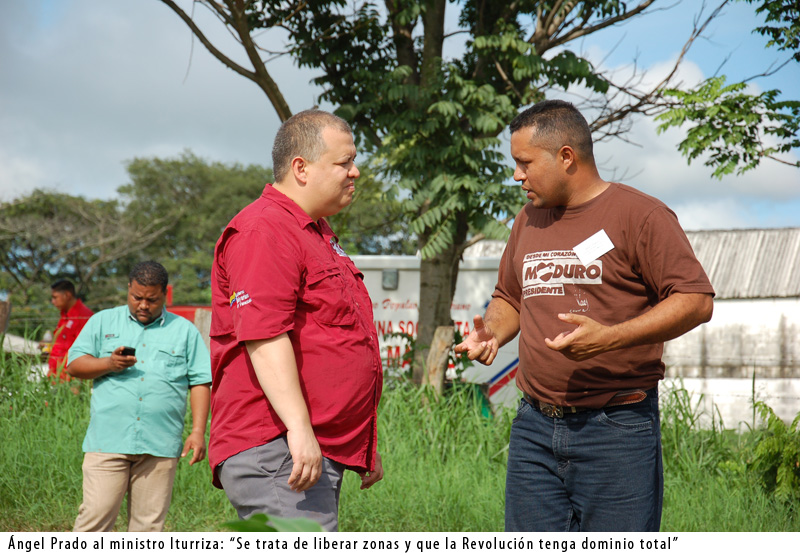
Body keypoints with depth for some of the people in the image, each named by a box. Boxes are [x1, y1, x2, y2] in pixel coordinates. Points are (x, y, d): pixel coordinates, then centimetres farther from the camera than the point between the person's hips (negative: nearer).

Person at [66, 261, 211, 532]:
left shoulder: (185, 330, 13)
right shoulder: (103, 321, 14)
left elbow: (200, 382, 10)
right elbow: (74, 364, 9)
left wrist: (198, 431, 0)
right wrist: (109, 363, -9)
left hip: (160, 445, 1)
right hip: (109, 439, -1)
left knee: (149, 523, 2)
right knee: (95, 515, -7)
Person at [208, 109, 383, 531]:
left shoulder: (318, 235, 25)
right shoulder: (264, 231, -10)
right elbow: (264, 336, -22)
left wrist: (365, 447, 31)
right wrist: (299, 427, -30)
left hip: (318, 454, 10)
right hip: (274, 449, -10)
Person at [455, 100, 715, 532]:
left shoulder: (639, 214, -5)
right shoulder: (529, 220, 16)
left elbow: (696, 301, -10)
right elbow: (508, 298, 28)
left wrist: (609, 338, -21)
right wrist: (491, 332, 4)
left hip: (616, 430, -6)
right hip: (534, 428, 6)